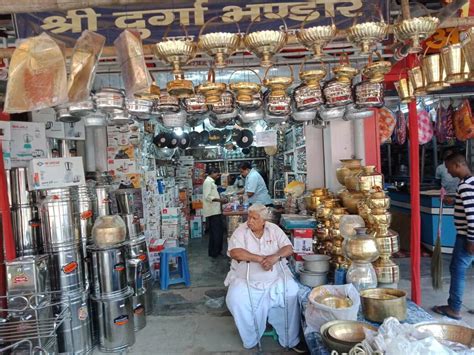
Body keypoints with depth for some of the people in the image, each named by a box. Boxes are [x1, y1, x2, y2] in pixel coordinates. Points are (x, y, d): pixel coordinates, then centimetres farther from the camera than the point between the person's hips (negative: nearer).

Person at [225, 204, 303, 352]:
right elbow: (234, 252, -20)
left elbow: (288, 249, -5)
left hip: (276, 277, 1)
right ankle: (250, 340, -1)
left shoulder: (274, 229, 0)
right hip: (246, 279, -1)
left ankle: (291, 339, 0)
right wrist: (260, 258, -26)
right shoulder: (241, 231, -6)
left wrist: (275, 257, -27)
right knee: (236, 299, -24)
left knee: (292, 293, -19)